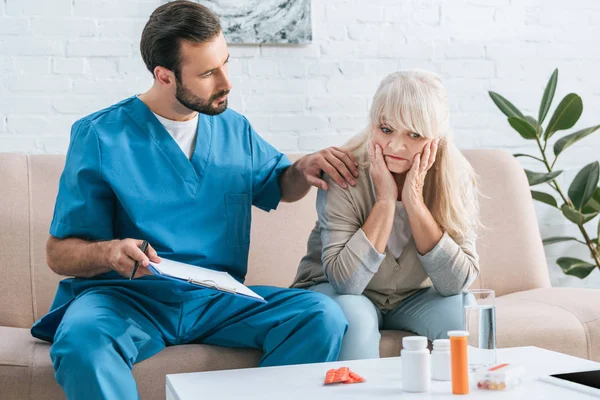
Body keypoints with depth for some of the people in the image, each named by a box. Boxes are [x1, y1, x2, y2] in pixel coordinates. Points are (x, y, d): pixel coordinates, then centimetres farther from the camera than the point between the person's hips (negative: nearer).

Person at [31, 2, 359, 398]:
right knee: (81, 338, -38)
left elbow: (279, 185, 30)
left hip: (218, 299, 4)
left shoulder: (235, 129, 11)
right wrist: (110, 253, -26)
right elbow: (59, 252, -3)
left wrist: (304, 169, 6)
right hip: (128, 297, -3)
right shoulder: (101, 136, -3)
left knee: (323, 316, -21)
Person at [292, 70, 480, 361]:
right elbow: (344, 282, -29)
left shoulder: (455, 178, -14)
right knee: (354, 318, -33)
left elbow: (457, 282, -22)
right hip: (337, 293, -2)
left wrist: (414, 201, -29)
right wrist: (385, 200, -31)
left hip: (413, 299, 3)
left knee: (464, 311, -25)